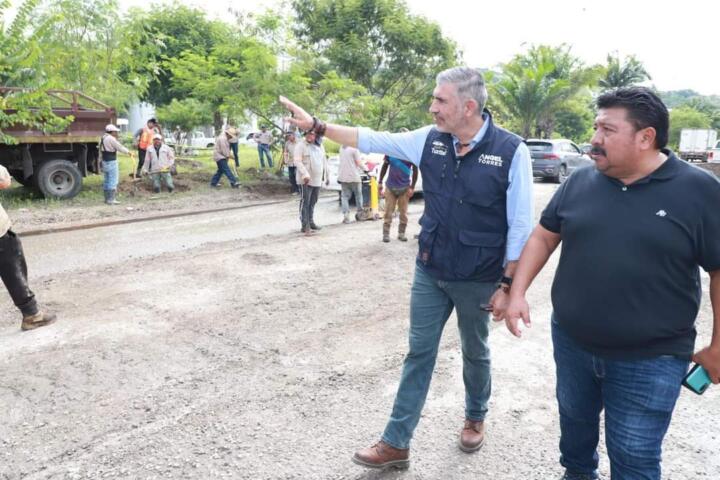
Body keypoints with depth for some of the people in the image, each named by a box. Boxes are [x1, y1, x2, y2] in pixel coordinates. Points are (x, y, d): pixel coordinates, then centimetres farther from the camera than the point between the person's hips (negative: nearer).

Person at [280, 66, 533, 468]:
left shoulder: (511, 150, -16)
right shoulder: (430, 140, -4)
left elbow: (520, 227, -13)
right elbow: (372, 140, 3)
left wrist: (507, 284, -12)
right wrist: (316, 125, 1)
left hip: (478, 280, -3)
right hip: (429, 272, 4)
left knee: (475, 352, 18)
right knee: (419, 354, 11)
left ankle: (476, 418, 45)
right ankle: (396, 443, 22)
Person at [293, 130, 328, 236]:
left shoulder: (320, 146, 14)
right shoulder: (301, 146, -6)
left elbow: (324, 161, 20)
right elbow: (298, 161, -14)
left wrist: (325, 176, 18)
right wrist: (305, 174, -25)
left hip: (317, 179, 6)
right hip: (306, 180, -6)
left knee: (313, 202, 14)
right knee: (305, 202, -6)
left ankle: (311, 222, 25)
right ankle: (305, 225, -4)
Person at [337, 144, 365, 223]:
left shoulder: (342, 148, 10)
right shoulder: (355, 150, -10)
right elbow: (359, 163, -10)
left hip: (343, 177, 5)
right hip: (354, 176, -4)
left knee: (344, 197, 3)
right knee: (358, 195, 13)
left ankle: (346, 216, -8)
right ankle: (360, 213, 21)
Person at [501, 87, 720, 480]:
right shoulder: (580, 182, -1)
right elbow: (543, 236, 7)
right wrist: (518, 292, -2)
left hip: (649, 360, -4)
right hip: (571, 343, 4)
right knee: (574, 422, 25)